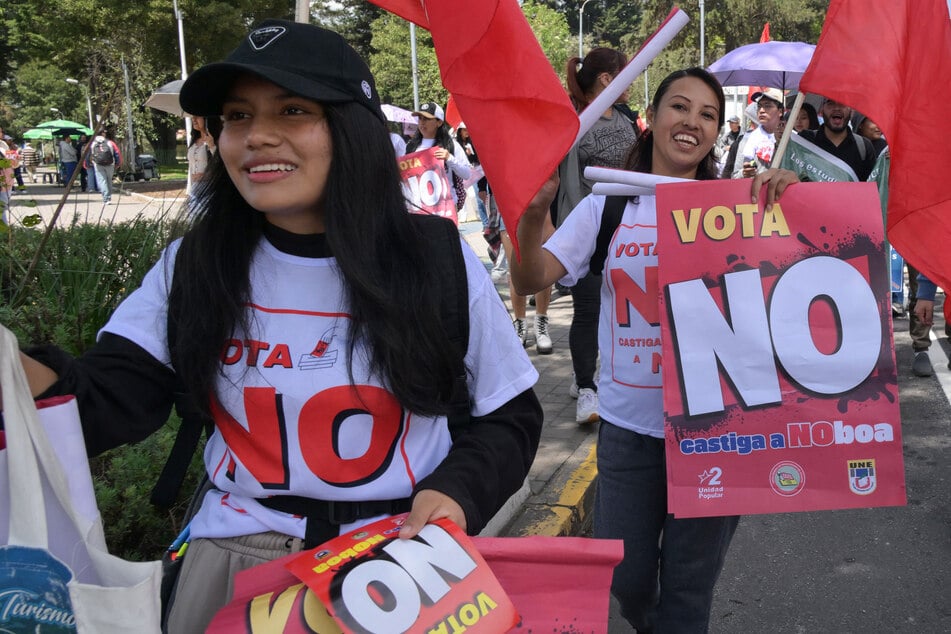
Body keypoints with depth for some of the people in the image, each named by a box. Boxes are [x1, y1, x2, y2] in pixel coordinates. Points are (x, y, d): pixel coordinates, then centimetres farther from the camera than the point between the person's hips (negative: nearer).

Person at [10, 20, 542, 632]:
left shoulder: (438, 259, -9)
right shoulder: (193, 264, -3)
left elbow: (508, 417, 0)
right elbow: (113, 398, -11)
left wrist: (456, 492, -17)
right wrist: (22, 377, -31)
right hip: (234, 557, 2)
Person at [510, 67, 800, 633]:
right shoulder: (610, 205, 0)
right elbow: (532, 279, -8)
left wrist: (792, 197, -26)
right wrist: (535, 211, -27)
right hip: (629, 423, 1)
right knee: (626, 579, 14)